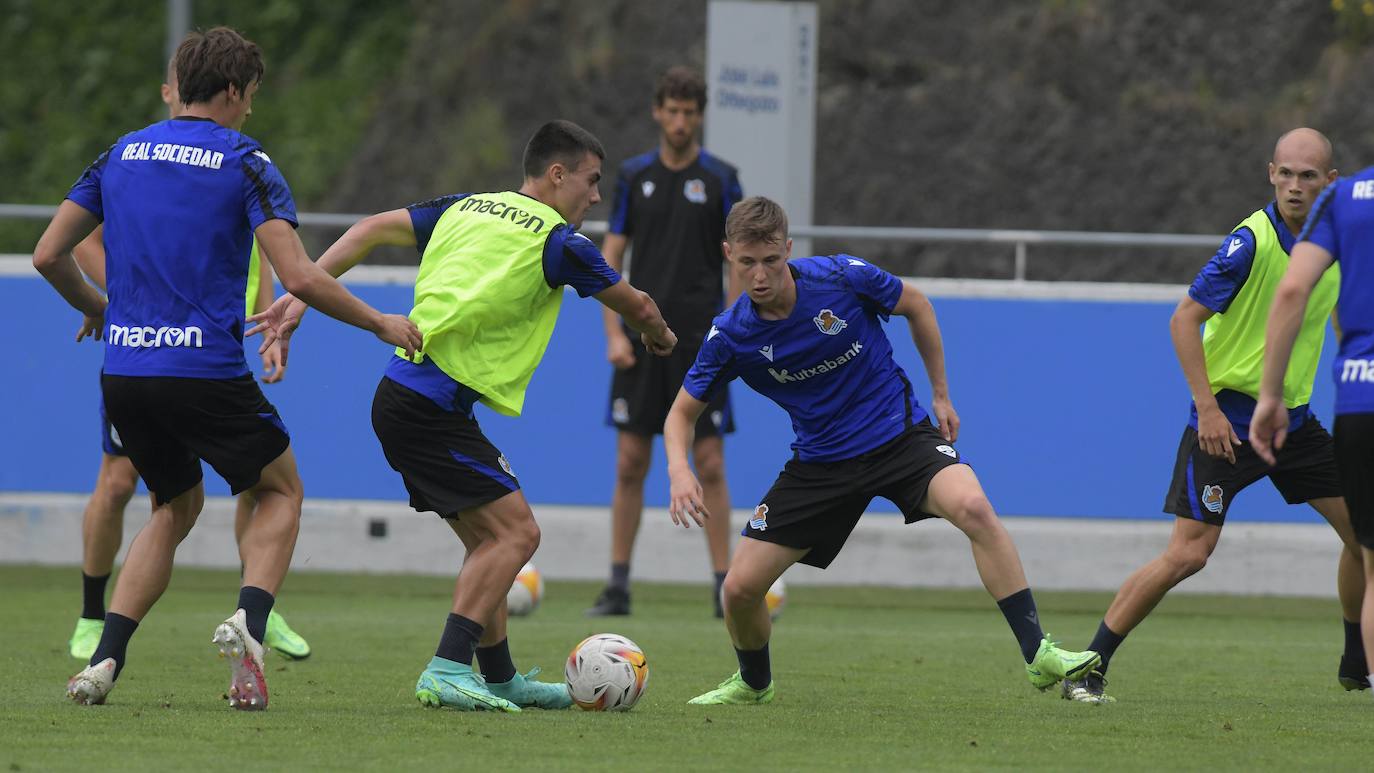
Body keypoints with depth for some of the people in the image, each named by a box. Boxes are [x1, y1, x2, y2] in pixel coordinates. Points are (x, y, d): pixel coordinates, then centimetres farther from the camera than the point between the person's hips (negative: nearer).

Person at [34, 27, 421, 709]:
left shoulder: (122, 154, 11)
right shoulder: (244, 161, -4)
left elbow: (48, 255, 11)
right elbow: (299, 278, -13)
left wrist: (94, 308, 31)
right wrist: (379, 323, 1)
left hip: (124, 372, 5)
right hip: (206, 367, -5)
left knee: (175, 506, 24)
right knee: (280, 491, 16)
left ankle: (103, 660, 6)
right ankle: (249, 620, -11)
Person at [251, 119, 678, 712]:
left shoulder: (468, 209, 16)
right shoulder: (555, 241, -5)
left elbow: (373, 229, 11)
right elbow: (637, 306, 9)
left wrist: (302, 295, 9)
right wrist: (658, 335, 31)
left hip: (402, 392, 9)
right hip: (433, 408, -9)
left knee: (487, 540, 16)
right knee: (515, 531, -10)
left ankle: (499, 678, 21)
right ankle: (446, 670, -19)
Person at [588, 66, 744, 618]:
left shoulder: (720, 180, 1)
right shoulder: (634, 176, 6)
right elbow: (611, 256, 8)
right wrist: (613, 333, -2)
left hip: (699, 340, -2)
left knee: (709, 466, -3)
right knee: (630, 463, 1)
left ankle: (724, 586, 1)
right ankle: (618, 585, 7)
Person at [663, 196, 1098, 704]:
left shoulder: (843, 277, -17)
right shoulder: (730, 335, -13)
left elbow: (915, 305, 3)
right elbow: (683, 412, 1)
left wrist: (940, 394, 7)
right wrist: (679, 471, -20)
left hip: (900, 433, -2)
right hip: (820, 461, 2)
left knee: (973, 509, -32)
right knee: (740, 587, -5)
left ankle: (1037, 654, -25)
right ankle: (753, 683, 29)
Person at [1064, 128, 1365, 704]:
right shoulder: (1252, 241, -19)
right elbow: (1185, 318, -18)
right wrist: (1207, 407, -22)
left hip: (1295, 416, 7)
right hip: (1227, 421, -7)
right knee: (1188, 553, -14)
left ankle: (1357, 666, 23)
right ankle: (1088, 669, -5)